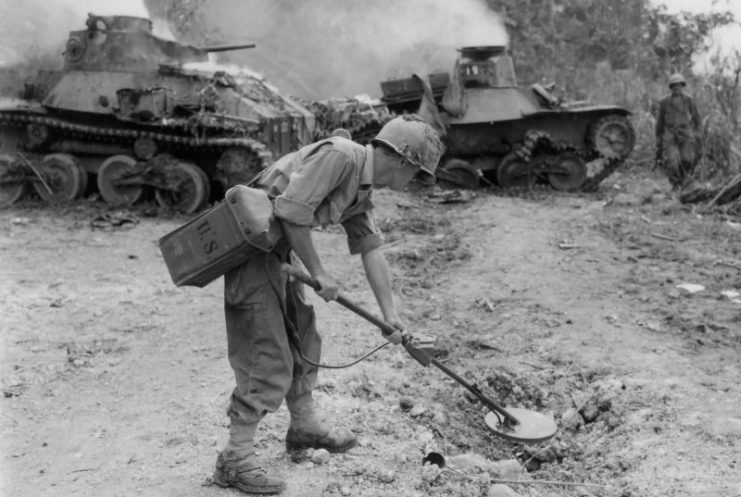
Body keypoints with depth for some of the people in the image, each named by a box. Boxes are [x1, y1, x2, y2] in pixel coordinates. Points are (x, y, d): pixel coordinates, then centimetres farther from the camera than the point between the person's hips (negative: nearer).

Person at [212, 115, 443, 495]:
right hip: (251, 245, -10)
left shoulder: (362, 192, 11)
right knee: (269, 356, -8)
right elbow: (291, 211, -25)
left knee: (302, 335, 20)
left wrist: (389, 313, 6)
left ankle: (305, 426, 38)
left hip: (278, 251, 10)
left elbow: (371, 250, 10)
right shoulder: (339, 155, -20)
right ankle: (235, 459, 3)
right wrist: (318, 272, -17)